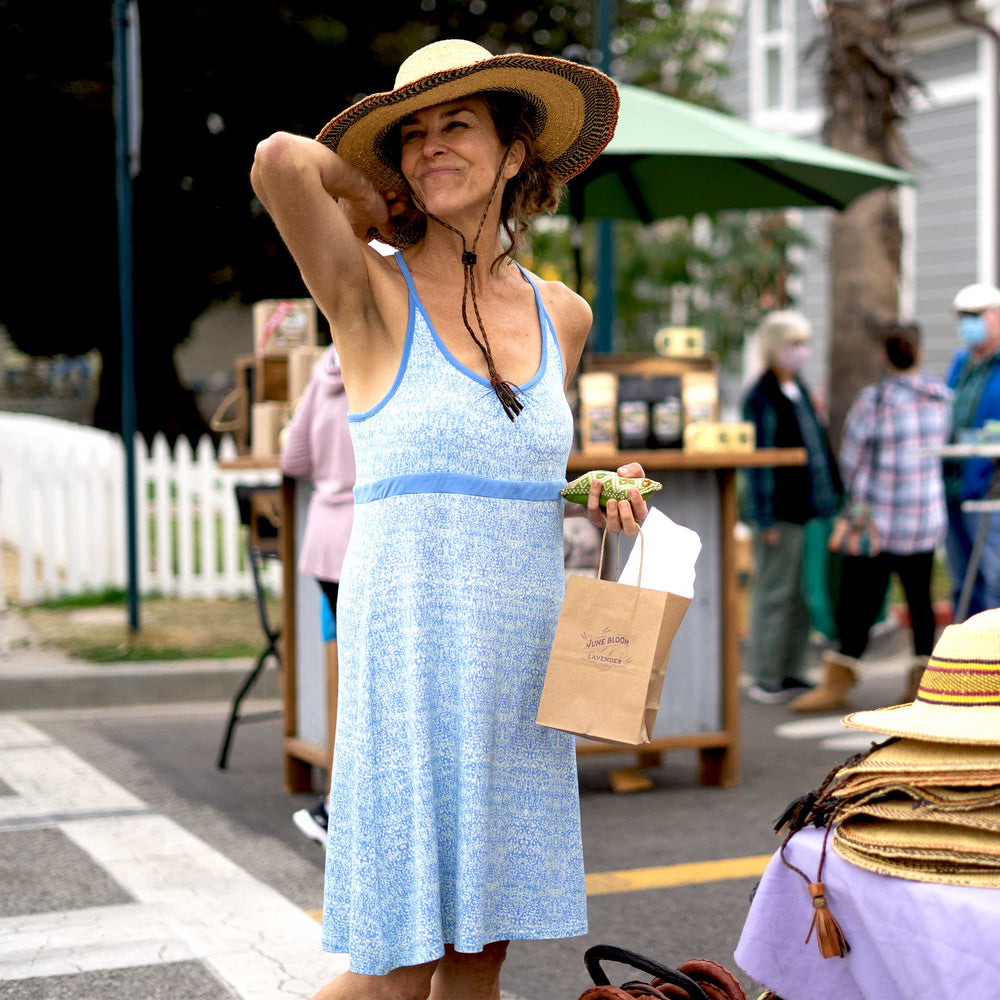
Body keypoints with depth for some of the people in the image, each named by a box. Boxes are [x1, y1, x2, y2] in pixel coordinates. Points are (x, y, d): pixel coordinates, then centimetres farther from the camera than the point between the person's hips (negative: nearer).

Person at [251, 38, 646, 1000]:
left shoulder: (561, 314, 10)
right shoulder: (372, 295, -5)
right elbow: (280, 160, -23)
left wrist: (600, 495, 5)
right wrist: (385, 211, -3)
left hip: (524, 658, 5)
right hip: (412, 646, -5)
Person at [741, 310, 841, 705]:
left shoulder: (799, 390, 14)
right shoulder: (762, 398, -12)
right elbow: (758, 461, -14)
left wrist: (831, 492, 17)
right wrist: (764, 519, -17)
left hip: (804, 507, 8)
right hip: (779, 512, -8)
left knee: (799, 594, 12)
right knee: (774, 594, -2)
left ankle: (791, 673, 21)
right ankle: (766, 680, 6)